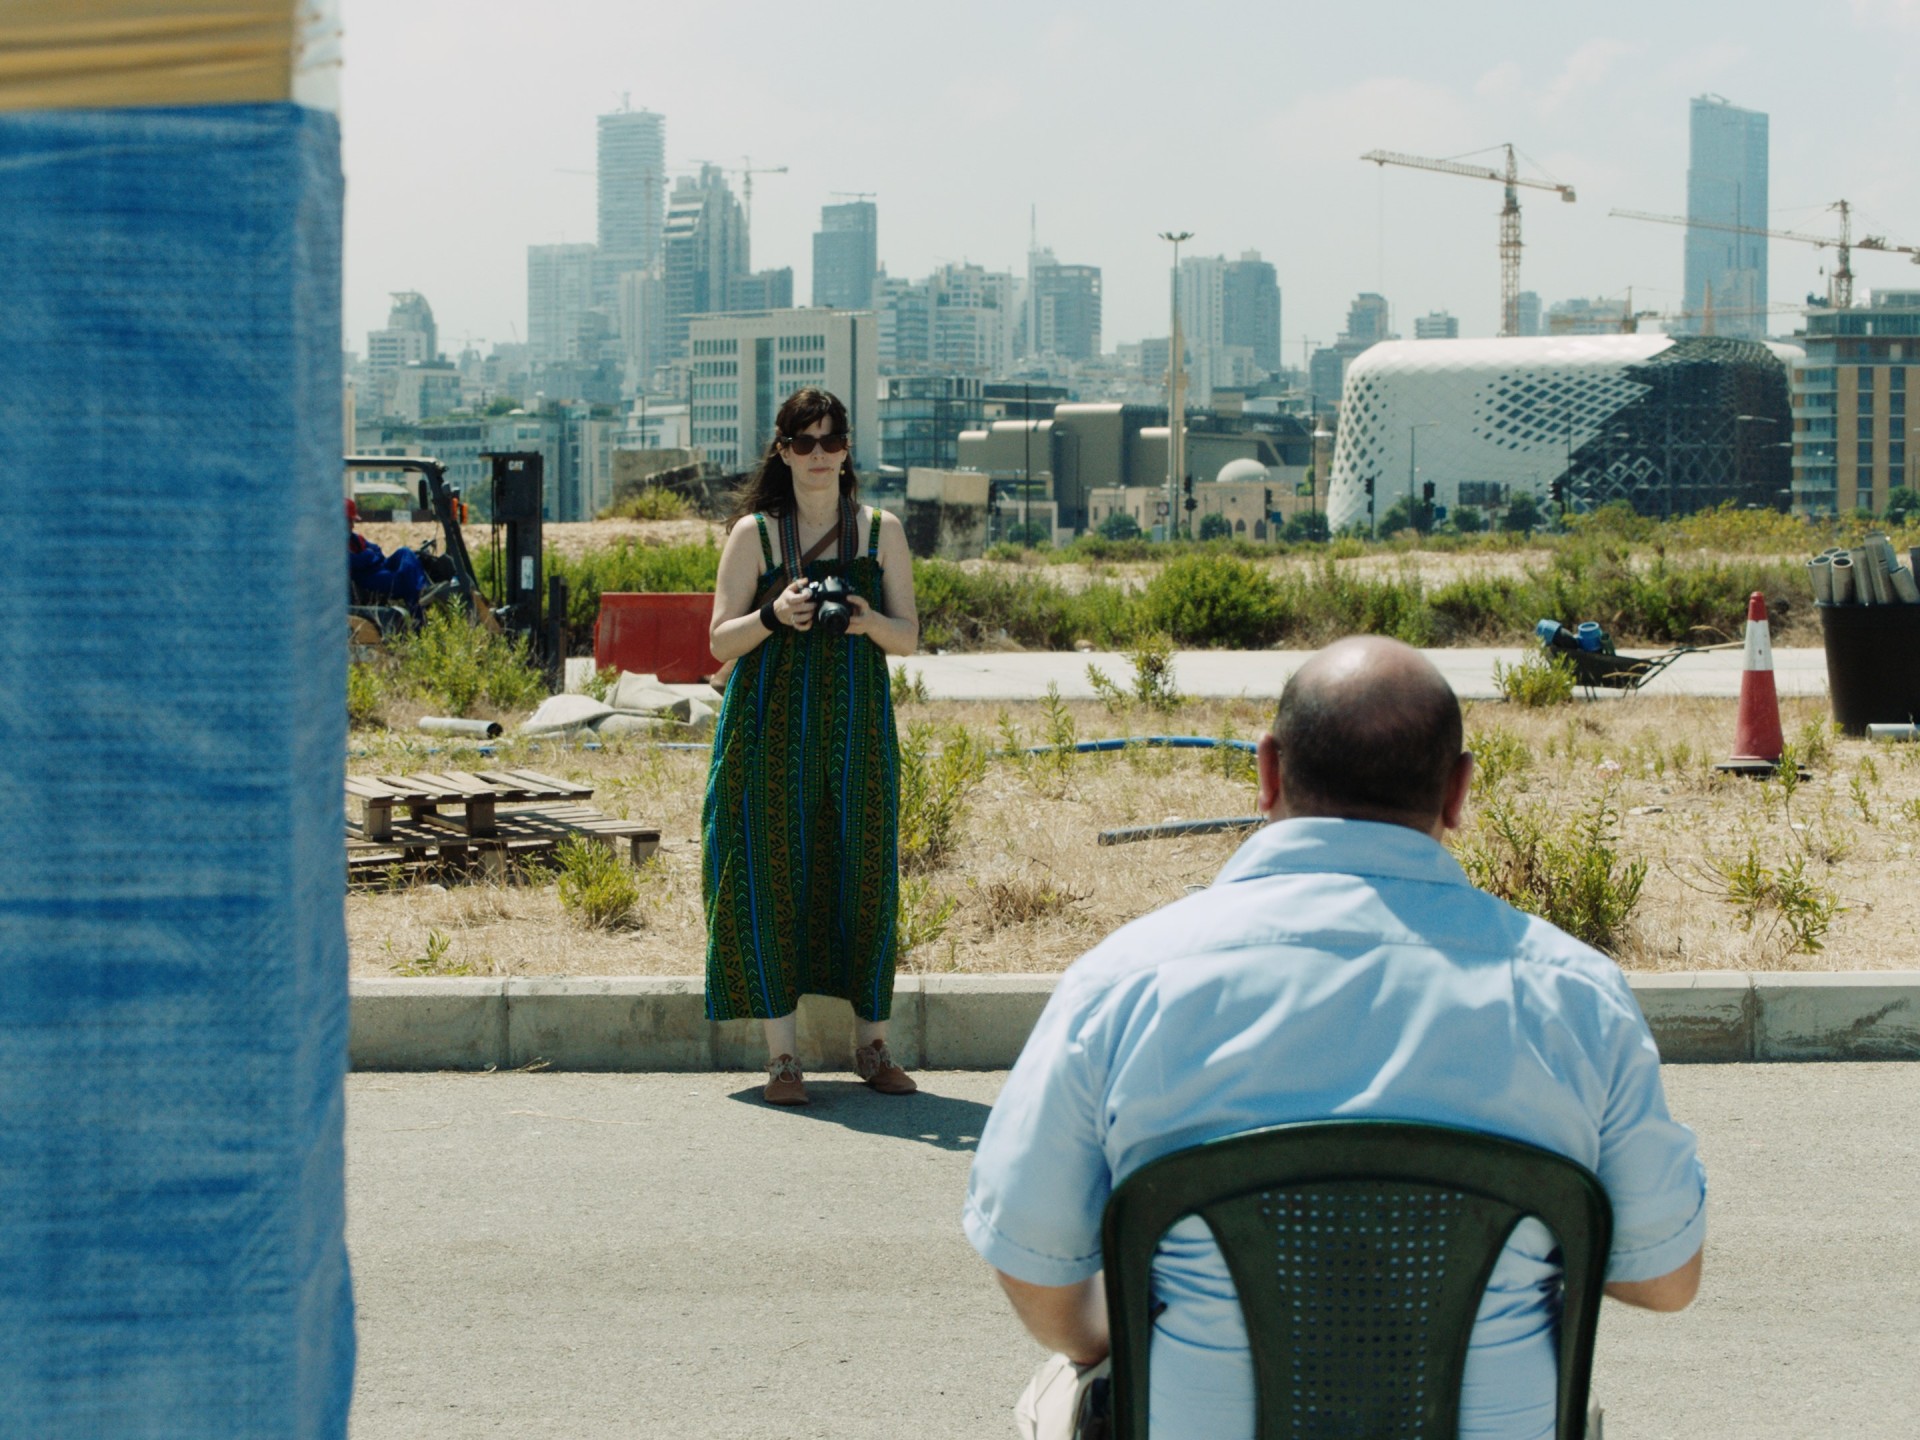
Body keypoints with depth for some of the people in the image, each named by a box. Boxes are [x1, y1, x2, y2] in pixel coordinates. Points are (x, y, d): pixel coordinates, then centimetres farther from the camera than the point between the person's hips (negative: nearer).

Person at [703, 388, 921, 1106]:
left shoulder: (882, 530, 8)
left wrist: (871, 622, -14)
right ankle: (782, 1053, 2)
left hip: (857, 723, 2)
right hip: (771, 724, -2)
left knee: (865, 874, 2)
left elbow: (910, 636, 7)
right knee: (773, 873, -4)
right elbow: (720, 641, 1)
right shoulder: (754, 533, 2)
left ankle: (871, 1045, 14)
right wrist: (773, 617, -19)